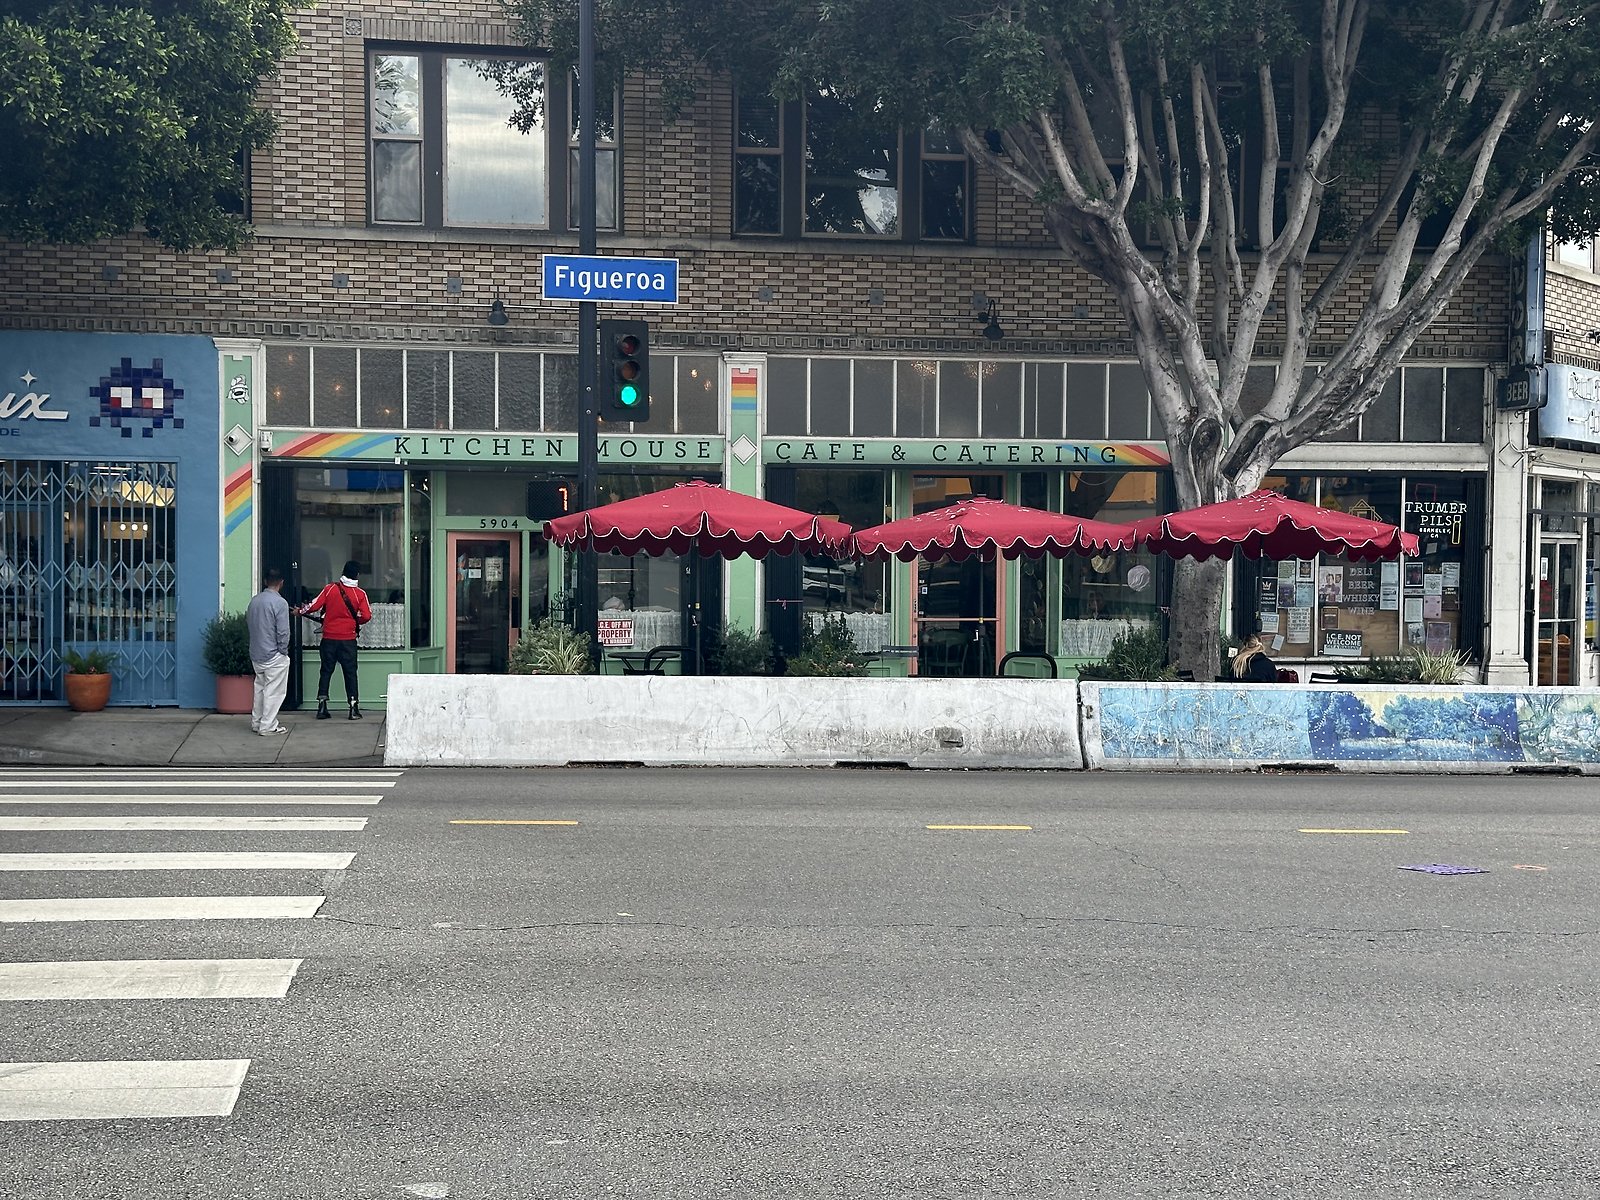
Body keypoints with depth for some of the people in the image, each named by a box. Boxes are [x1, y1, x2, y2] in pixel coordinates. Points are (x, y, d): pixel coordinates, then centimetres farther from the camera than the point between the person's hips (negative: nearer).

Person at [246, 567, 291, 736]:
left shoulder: (254, 600, 4)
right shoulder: (280, 603, -18)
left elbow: (247, 621, 15)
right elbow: (283, 632, -19)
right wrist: (283, 651, -6)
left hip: (256, 654, 7)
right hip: (274, 656, -7)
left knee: (260, 687, 20)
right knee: (274, 691, 1)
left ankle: (256, 722, 27)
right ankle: (268, 727, 3)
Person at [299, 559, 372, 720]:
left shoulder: (330, 588, -3)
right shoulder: (360, 594, -5)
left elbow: (314, 606, -4)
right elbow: (366, 616, -8)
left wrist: (301, 611, 15)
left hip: (329, 637, 1)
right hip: (348, 639, -1)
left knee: (326, 671, 9)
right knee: (350, 673, 4)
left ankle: (322, 707, 6)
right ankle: (354, 708, 2)